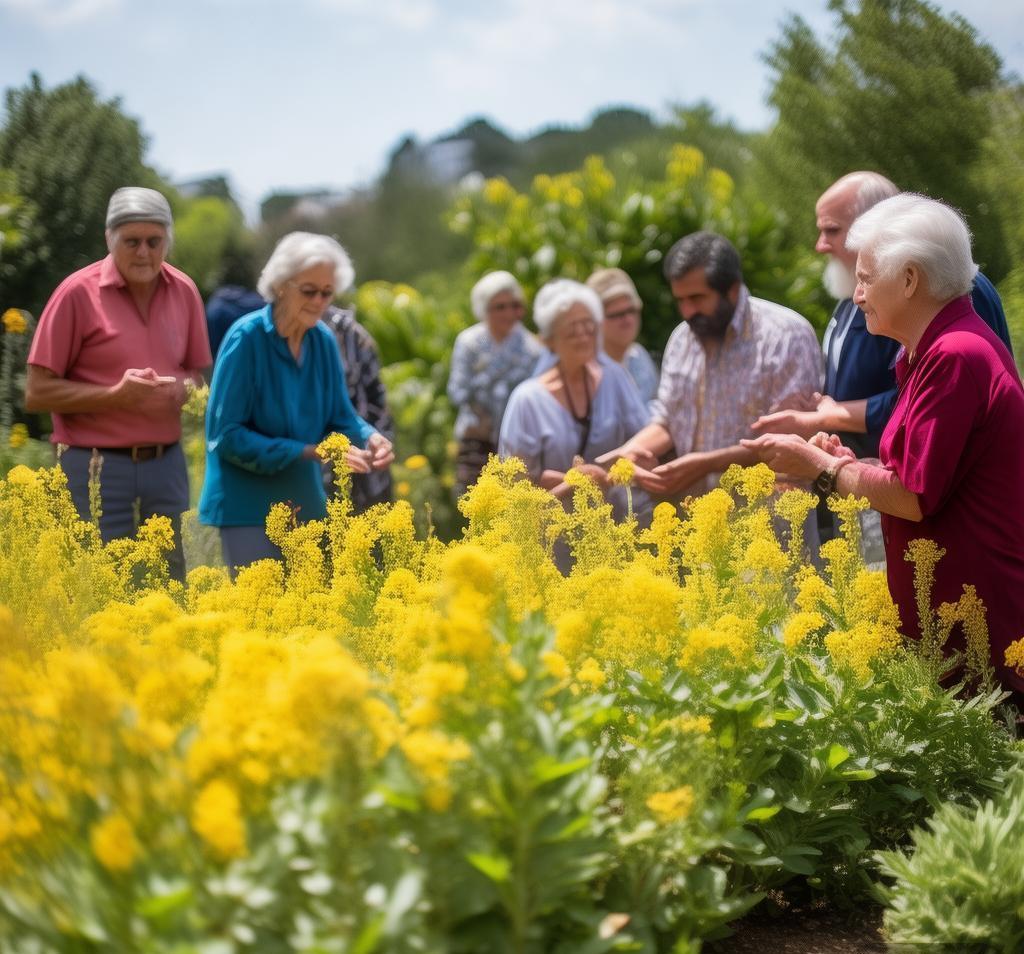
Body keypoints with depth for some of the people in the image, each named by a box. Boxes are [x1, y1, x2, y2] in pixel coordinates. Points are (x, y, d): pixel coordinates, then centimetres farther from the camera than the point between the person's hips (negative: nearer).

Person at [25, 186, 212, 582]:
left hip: (166, 463, 4)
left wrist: (179, 390, -8)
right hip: (97, 467, -4)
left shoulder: (184, 292, 5)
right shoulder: (78, 293, -8)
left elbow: (199, 376, 16)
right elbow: (37, 392, -7)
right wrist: (115, 395, -19)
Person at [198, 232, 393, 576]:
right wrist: (308, 452, -23)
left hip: (305, 505, 6)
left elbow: (339, 418, 8)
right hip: (248, 508, -6)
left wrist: (369, 438, -14)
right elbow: (225, 434, -17)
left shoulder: (324, 341, 0)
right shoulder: (246, 338, -16)